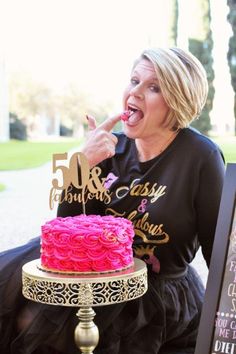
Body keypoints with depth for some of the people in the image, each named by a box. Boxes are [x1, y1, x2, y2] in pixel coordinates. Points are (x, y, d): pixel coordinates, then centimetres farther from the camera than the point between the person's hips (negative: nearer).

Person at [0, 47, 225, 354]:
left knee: (32, 320, -18)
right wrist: (84, 162, -18)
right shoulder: (114, 148, -1)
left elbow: (220, 248, -10)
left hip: (159, 296, -4)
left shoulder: (200, 156, -15)